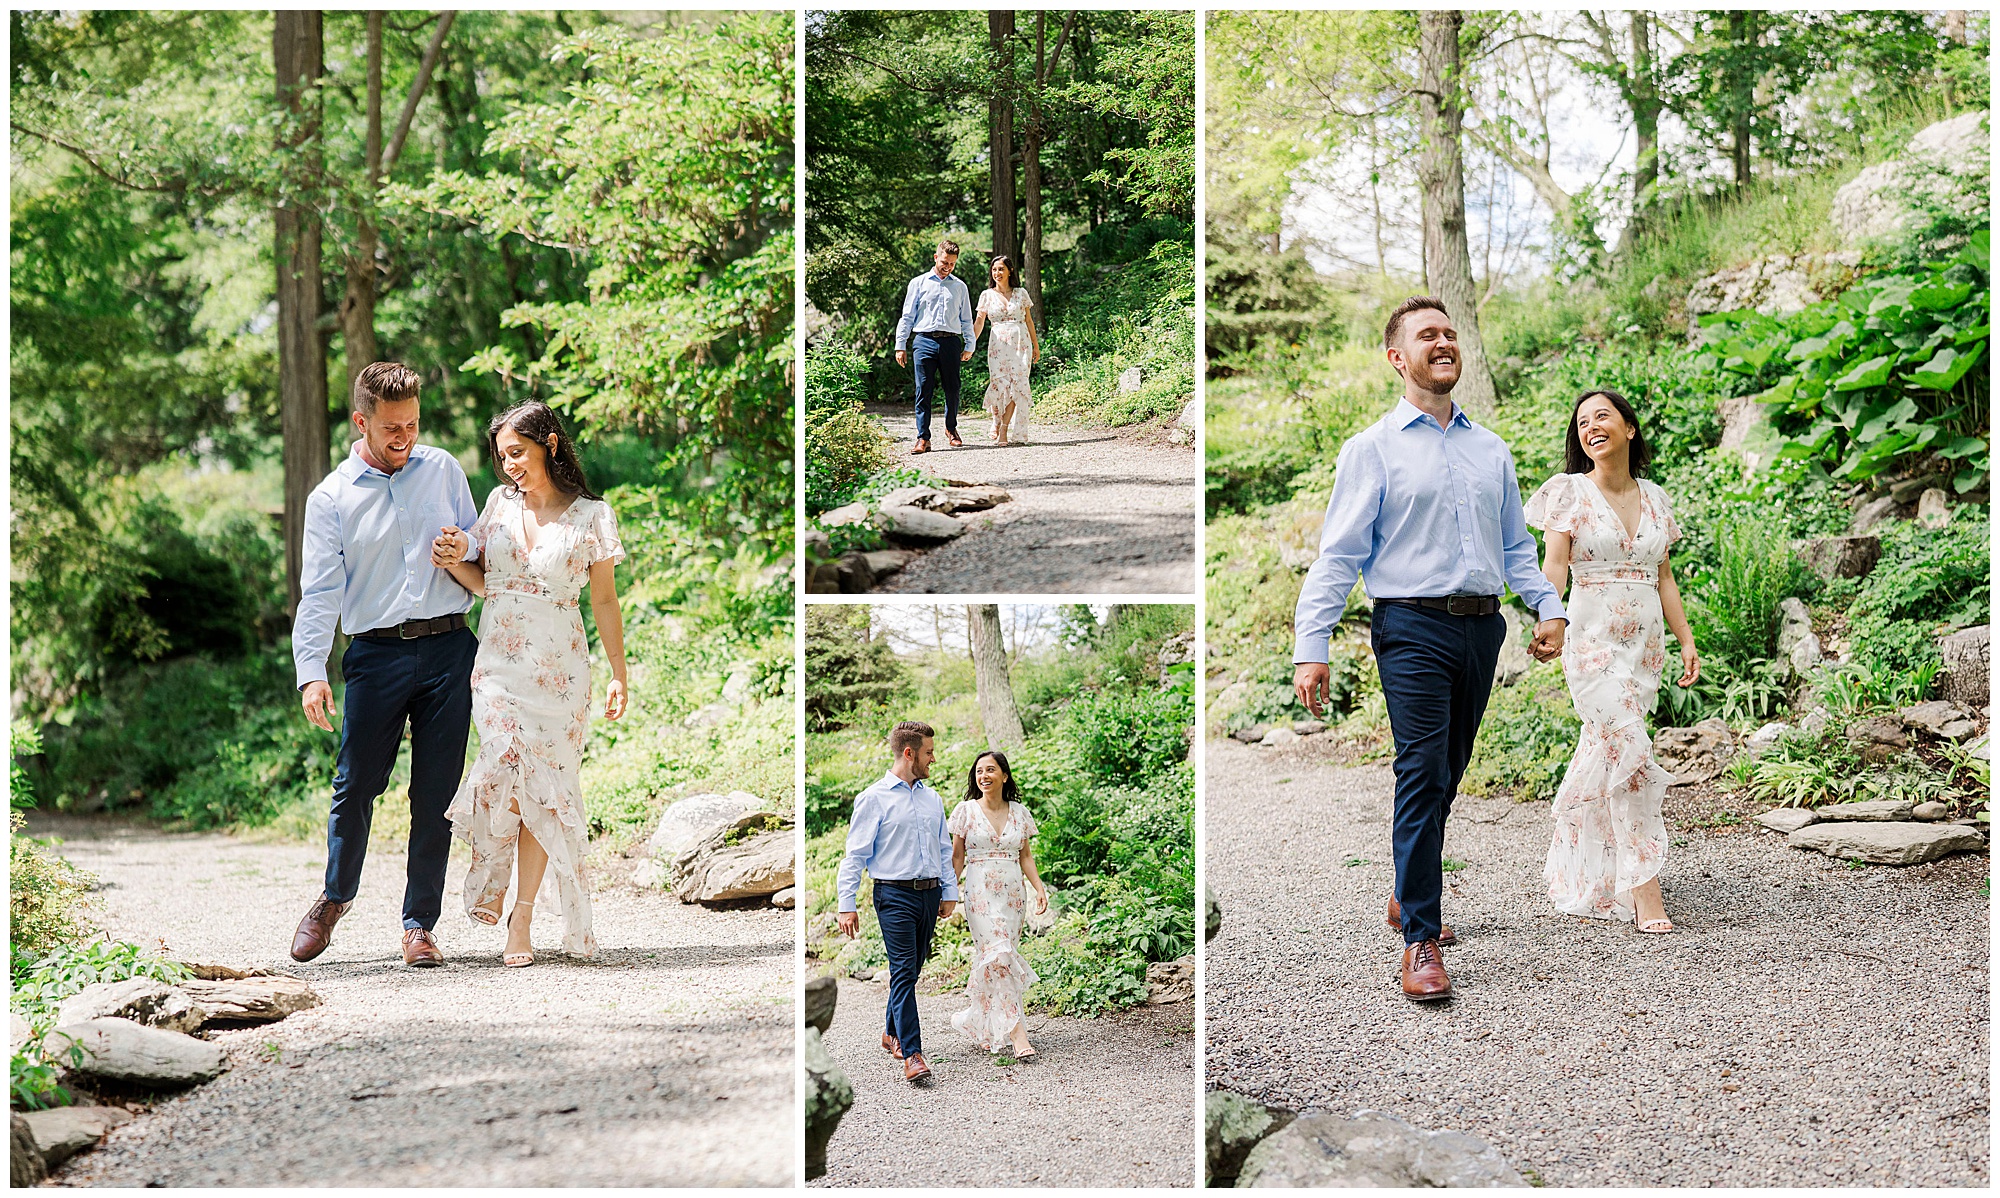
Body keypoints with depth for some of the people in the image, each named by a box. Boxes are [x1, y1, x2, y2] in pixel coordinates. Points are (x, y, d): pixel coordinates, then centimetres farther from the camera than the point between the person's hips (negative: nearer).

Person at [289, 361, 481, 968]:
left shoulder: (443, 469, 11)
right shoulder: (331, 498, 3)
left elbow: (479, 550, 20)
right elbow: (319, 592, -3)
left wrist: (465, 548, -6)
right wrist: (311, 673, -14)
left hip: (449, 649, 2)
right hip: (378, 652, -2)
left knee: (435, 794, 2)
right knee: (357, 785, -2)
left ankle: (418, 924, 12)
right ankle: (336, 895, 26)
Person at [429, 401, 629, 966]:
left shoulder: (591, 516, 0)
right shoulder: (500, 502, 8)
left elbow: (604, 600, 4)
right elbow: (486, 582, 16)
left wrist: (618, 675, 2)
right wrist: (456, 561, -5)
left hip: (557, 666, -2)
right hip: (498, 659, 2)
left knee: (540, 787, -4)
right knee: (507, 767, -16)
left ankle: (522, 914, 6)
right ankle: (494, 876, 10)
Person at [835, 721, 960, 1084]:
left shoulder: (932, 798, 14)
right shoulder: (874, 799, -4)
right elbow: (855, 854, -5)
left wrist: (950, 892, 15)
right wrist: (847, 904, -9)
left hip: (930, 893, 6)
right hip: (895, 894, -6)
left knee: (912, 970, 12)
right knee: (904, 971, -12)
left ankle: (892, 1033, 31)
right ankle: (912, 1056, -16)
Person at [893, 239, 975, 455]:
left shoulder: (959, 287, 16)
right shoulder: (919, 283, 10)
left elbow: (966, 319, 18)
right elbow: (907, 316, 9)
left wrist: (969, 346, 9)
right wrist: (901, 345, 3)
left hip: (951, 341, 2)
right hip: (925, 340, -2)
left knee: (952, 389, 5)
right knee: (924, 390, -6)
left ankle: (951, 428, 27)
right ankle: (923, 438, -5)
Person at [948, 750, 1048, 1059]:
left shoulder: (1019, 812, 9)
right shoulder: (966, 810, 1)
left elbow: (1025, 856, 12)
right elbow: (957, 857, 4)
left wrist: (1039, 888, 0)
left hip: (1013, 892, 4)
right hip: (981, 892, -4)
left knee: (996, 957, 4)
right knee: (998, 956, -15)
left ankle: (980, 1023, 23)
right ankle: (1016, 1033, -19)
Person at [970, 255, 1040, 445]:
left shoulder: (1021, 293, 8)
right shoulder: (987, 295, 8)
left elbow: (1029, 320, 13)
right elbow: (979, 322, 5)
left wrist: (1036, 345, 13)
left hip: (1021, 343, 0)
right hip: (998, 343, 0)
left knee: (1016, 384, -9)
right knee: (999, 384, -13)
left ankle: (1003, 430, -5)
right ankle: (996, 421, 13)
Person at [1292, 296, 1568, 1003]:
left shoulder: (1491, 451, 18)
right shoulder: (1373, 449, 1)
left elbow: (1516, 545, 21)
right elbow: (1338, 554, -5)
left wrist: (1549, 607, 5)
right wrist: (1310, 648, -13)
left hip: (1482, 626, 5)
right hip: (1414, 626, -5)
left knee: (1447, 774, 12)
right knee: (1423, 775, -12)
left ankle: (1409, 896, 30)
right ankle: (1420, 939, -9)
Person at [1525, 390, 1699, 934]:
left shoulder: (1654, 497, 12)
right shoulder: (1569, 492, -1)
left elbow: (1664, 577, 16)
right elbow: (1555, 567, -8)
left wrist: (1687, 640, 11)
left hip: (1645, 643, 5)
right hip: (1593, 639, -5)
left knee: (1604, 753, 8)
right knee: (1631, 754, -15)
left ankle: (1573, 871, 23)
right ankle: (1643, 888, -14)